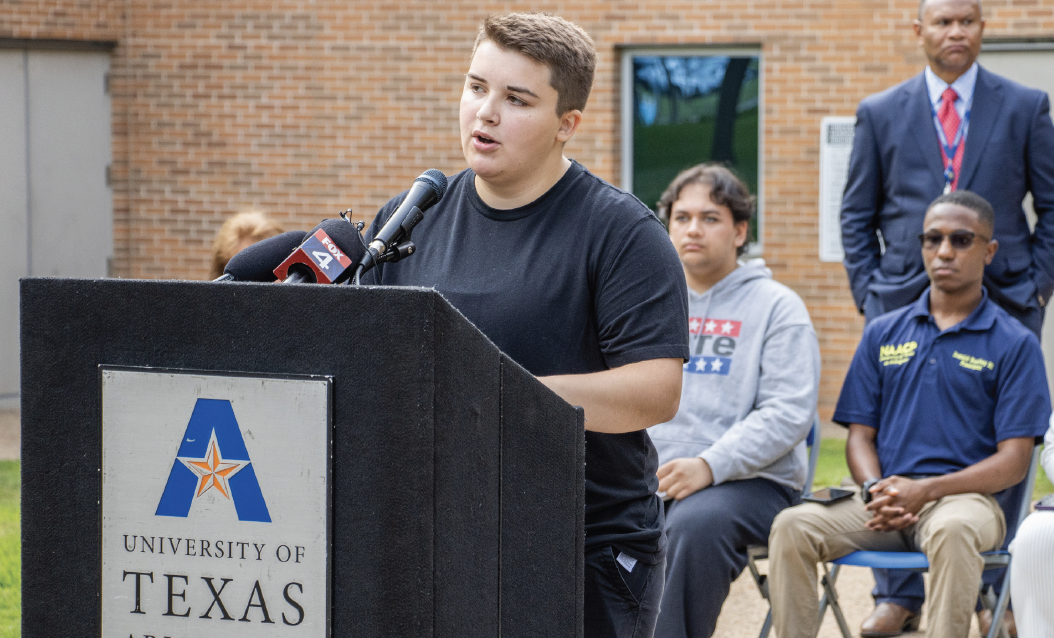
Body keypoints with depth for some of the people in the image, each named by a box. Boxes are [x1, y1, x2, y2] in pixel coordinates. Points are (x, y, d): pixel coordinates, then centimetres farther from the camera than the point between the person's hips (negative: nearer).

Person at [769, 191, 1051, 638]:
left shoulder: (1014, 344, 6)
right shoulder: (883, 333, 18)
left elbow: (1013, 461, -1)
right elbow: (860, 435, 16)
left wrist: (925, 490, -15)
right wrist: (877, 492, -7)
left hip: (966, 497, -3)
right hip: (886, 501, 3)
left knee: (951, 531, -40)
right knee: (792, 526, -25)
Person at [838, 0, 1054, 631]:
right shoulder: (880, 113, 9)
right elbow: (857, 215, 12)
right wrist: (868, 293, 4)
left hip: (1001, 299, -1)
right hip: (904, 300, 1)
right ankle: (899, 592, 4)